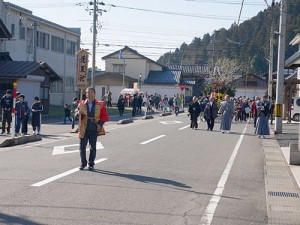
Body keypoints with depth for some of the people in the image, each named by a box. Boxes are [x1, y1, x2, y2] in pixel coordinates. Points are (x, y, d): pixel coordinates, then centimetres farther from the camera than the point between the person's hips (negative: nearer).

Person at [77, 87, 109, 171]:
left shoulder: (100, 104, 2)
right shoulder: (82, 104, 5)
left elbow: (105, 116, 3)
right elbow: (78, 116, 8)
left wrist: (100, 124, -9)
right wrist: (79, 114, -15)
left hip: (94, 129, -1)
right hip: (84, 129, 1)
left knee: (93, 147, 5)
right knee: (82, 146, 0)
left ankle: (91, 164, 17)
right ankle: (83, 163, 17)